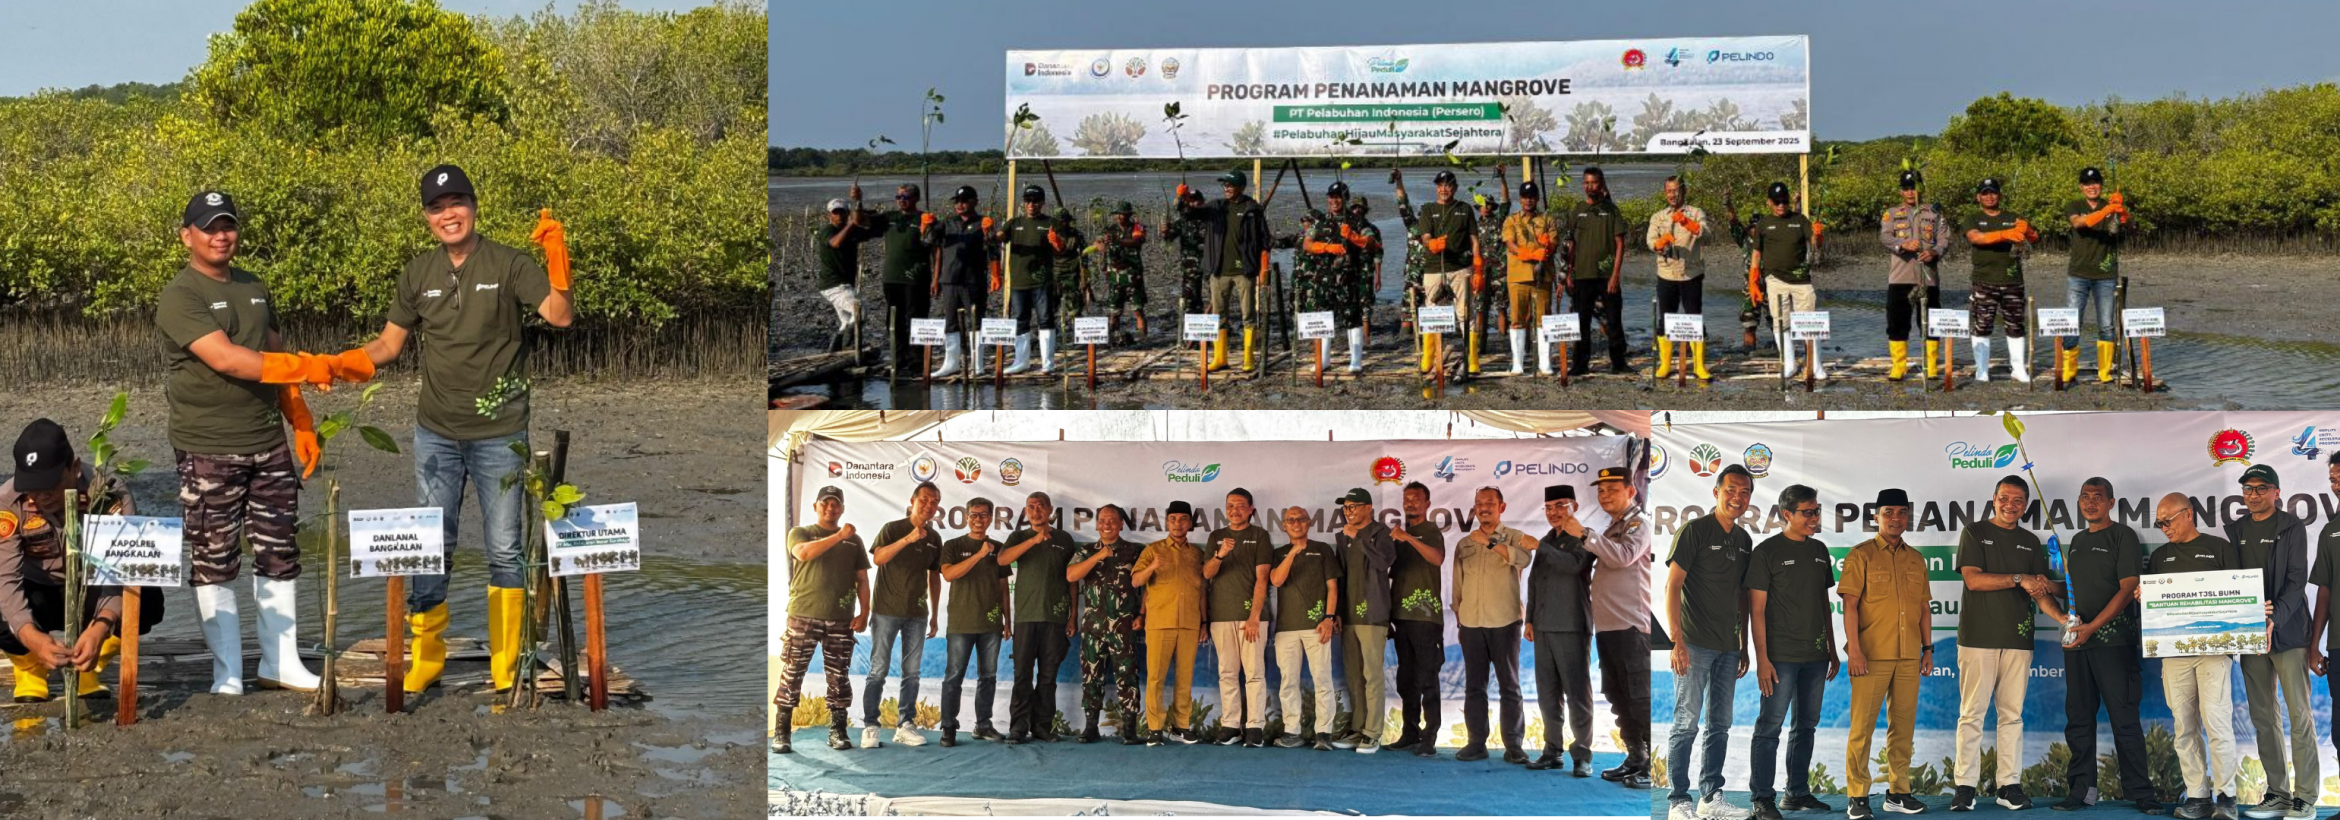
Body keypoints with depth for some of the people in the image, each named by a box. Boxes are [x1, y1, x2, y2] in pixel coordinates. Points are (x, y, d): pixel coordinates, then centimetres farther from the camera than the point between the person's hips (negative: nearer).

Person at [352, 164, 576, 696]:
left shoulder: (508, 264, -7)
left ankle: (505, 671, 13)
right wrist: (343, 364, -6)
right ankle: (425, 660, 19)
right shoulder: (418, 273, 5)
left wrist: (558, 261, -34)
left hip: (499, 434, -3)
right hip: (435, 433, 3)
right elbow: (390, 343, 11)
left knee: (503, 552, 5)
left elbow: (560, 317, -19)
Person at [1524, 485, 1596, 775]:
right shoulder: (1547, 541, 19)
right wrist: (1529, 619, 17)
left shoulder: (1585, 537, -2)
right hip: (1543, 629, 7)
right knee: (1548, 694, 7)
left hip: (1572, 628, -7)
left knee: (1577, 694, -6)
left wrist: (1540, 547, -17)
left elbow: (1574, 564, -21)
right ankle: (1552, 752, 13)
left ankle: (1582, 756, -3)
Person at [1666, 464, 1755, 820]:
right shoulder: (1695, 531, -8)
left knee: (1719, 724, 10)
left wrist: (1744, 646, 16)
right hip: (1695, 644, -7)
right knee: (1686, 723, -5)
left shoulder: (1744, 540, 13)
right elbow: (1672, 586, -12)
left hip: (1728, 647, 7)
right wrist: (1677, 641, -18)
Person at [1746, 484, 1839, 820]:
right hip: (1781, 656, -7)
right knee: (1770, 726, -5)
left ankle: (1797, 793, 22)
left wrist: (1832, 651, 15)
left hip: (1815, 656, 7)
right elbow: (1756, 609, -9)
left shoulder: (1819, 550, 12)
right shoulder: (1767, 551, -6)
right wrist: (1762, 659, -14)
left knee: (1806, 726, 12)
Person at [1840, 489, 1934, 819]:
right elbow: (1850, 604, -6)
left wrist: (1928, 648, 12)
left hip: (1908, 656, 5)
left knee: (1903, 724, 7)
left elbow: (1925, 606, 19)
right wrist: (1854, 650, -14)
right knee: (1863, 725, -4)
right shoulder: (1861, 555, 0)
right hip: (1871, 656, -5)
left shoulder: (1915, 559, 15)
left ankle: (1898, 792, 16)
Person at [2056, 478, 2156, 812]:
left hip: (2113, 640, -7)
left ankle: (2139, 792, -2)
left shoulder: (2123, 536, -3)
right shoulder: (2077, 541, 18)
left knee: (2124, 719, -6)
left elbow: (2128, 589, -11)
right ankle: (2082, 790, 11)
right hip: (2077, 640, 7)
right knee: (2078, 719, 7)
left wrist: (2093, 627, -17)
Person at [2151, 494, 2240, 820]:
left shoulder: (2220, 548, 6)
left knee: (2216, 720, -11)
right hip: (2173, 650, 4)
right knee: (2185, 726, 2)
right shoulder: (2160, 556, 18)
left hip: (2213, 648, -4)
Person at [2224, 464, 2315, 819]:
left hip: (2287, 631, -5)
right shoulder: (2235, 531, 13)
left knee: (2299, 714, -6)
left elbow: (2296, 580, -9)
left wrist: (2275, 620, -21)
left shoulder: (2291, 527, -1)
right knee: (2263, 716, 6)